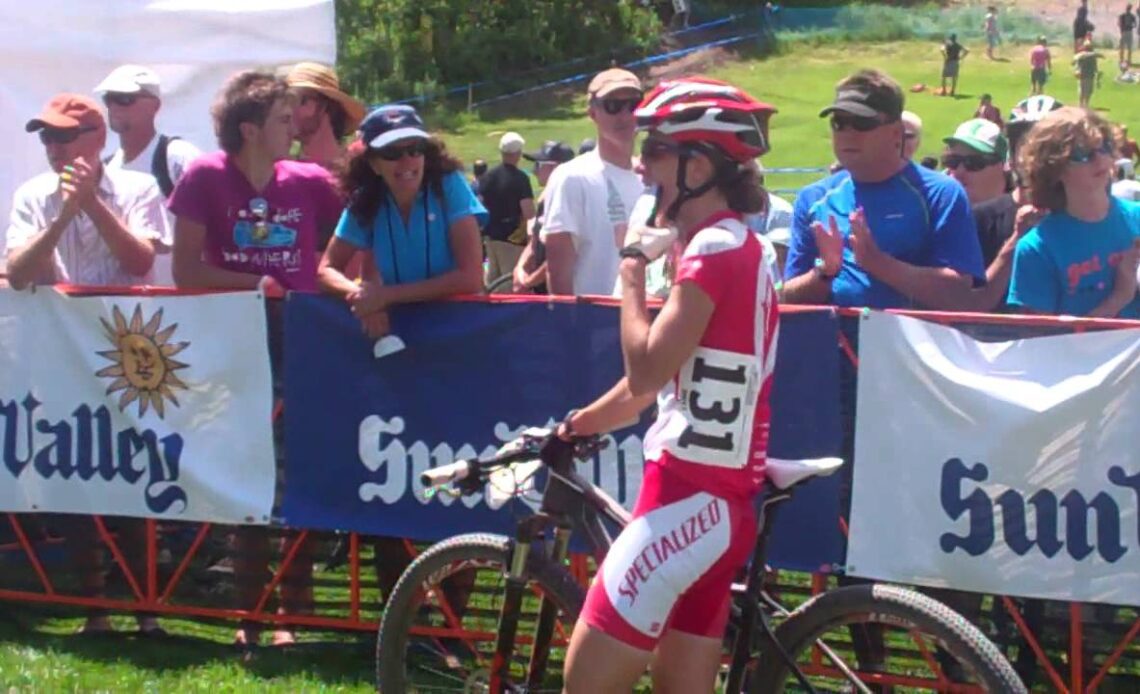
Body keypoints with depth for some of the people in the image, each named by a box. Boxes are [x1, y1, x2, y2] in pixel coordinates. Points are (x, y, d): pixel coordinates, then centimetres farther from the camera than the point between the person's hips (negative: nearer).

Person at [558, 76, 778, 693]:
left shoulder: (713, 249, -15)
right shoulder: (735, 246, 18)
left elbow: (646, 371, -20)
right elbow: (655, 378, 22)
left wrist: (632, 266, -9)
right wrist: (573, 426, 22)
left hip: (690, 498, -10)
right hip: (718, 499, 10)